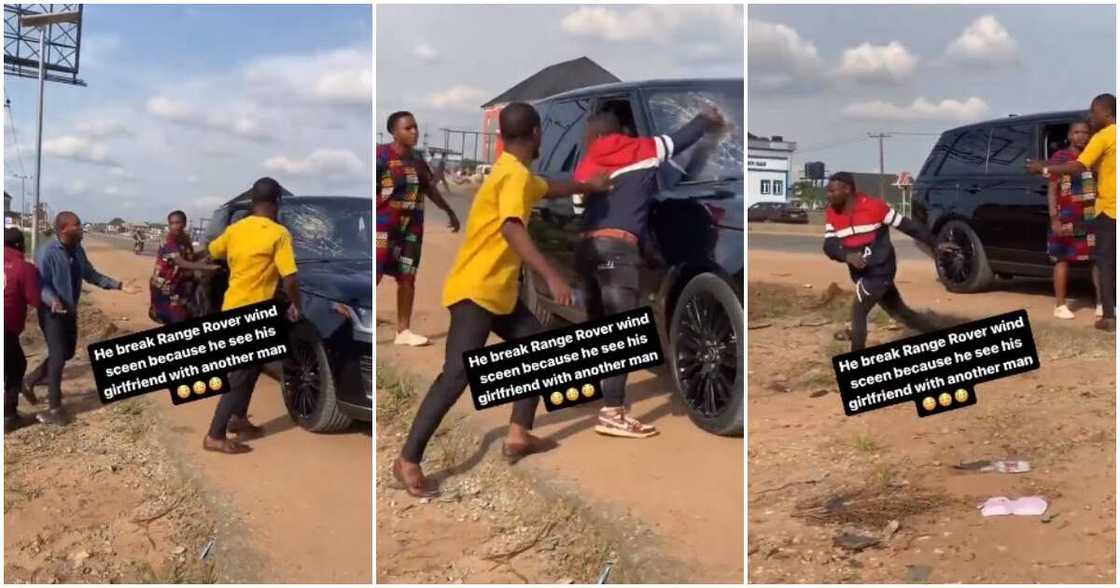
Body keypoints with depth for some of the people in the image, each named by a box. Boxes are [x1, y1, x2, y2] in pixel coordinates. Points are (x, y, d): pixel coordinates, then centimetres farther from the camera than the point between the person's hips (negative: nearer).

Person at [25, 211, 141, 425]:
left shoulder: (77, 250, 3)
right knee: (58, 356, -5)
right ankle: (54, 408, 5)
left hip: (70, 310, 8)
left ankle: (31, 380, 37)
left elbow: (90, 274, 13)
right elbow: (39, 283, -21)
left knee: (67, 352, 18)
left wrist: (119, 285, 7)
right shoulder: (47, 252, -20)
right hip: (52, 312, -8)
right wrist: (52, 300, -40)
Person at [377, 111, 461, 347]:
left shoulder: (417, 159, 13)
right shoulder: (381, 155, -9)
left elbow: (430, 188, 25)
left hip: (412, 227, 7)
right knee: (375, 276, -8)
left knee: (407, 278, 8)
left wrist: (450, 212, 30)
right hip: (384, 226, -7)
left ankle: (403, 331, 17)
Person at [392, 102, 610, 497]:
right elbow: (512, 229, -34)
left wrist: (588, 187, 48)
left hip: (499, 291, 11)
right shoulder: (515, 174, -17)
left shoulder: (516, 173, 15)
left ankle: (518, 437, 17)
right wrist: (551, 276, -40)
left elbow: (549, 189, 38)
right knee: (458, 374, -16)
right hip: (474, 291, -11)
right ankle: (408, 462, -12)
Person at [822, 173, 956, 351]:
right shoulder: (832, 214, 0)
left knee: (858, 313, -12)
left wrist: (935, 245, -5)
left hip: (879, 271, -7)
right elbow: (829, 245, -8)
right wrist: (846, 255, -30)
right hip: (861, 274, 7)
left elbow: (906, 225, -9)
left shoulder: (873, 206, -16)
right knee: (900, 312, 17)